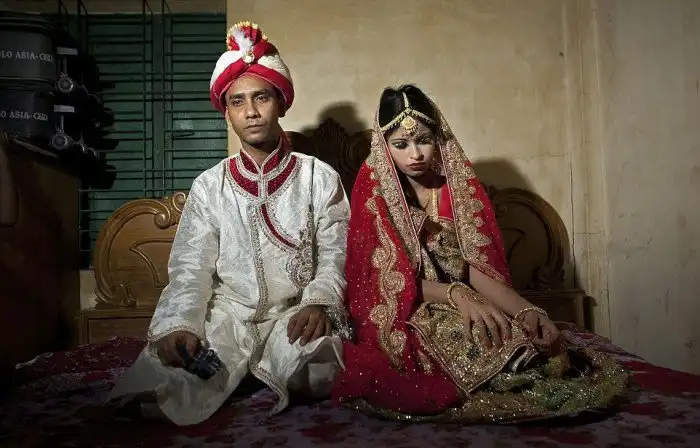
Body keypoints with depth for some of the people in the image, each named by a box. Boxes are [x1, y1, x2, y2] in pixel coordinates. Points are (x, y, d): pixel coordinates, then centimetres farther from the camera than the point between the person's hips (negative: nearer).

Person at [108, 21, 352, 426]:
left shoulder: (320, 177, 2)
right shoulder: (209, 186, 5)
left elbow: (335, 255, -2)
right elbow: (190, 267, -1)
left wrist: (318, 303, -22)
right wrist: (179, 325, -19)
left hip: (297, 313, 0)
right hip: (227, 313, 1)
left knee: (314, 368, -33)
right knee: (163, 381, -25)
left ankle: (260, 368, -4)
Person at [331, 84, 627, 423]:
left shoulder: (459, 183, 5)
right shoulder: (373, 191, -4)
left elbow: (478, 268, -4)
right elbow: (391, 279, -11)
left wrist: (525, 309, -23)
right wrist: (456, 295, -28)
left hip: (465, 310, 3)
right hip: (402, 317, -3)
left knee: (540, 345, -24)